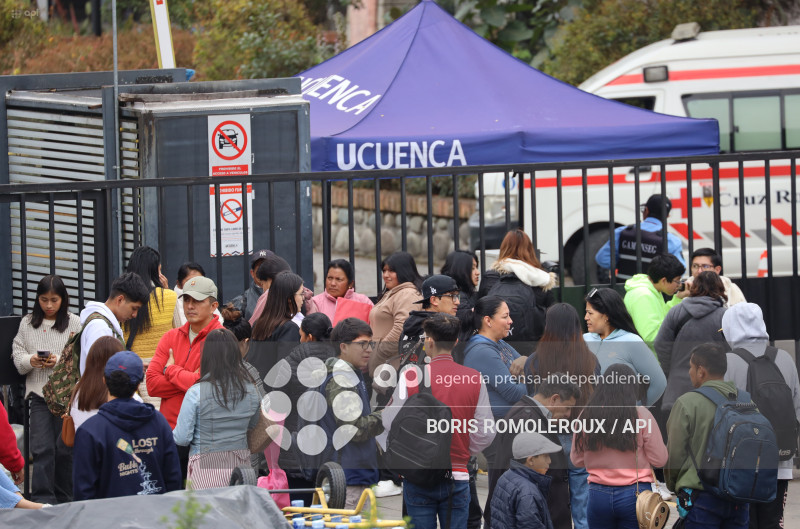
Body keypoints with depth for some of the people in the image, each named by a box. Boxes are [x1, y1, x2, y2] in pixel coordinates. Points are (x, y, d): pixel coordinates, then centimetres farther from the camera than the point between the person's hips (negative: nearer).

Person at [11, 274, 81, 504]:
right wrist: (31, 361, -11)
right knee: (42, 448, -7)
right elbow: (17, 356, 9)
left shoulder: (75, 323, 2)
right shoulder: (27, 324, 11)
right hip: (39, 393, 1)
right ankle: (43, 499, -9)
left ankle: (63, 499, 15)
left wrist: (60, 361, -17)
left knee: (65, 449, 4)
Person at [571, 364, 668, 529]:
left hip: (598, 495, 2)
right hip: (635, 494, -2)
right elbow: (659, 459, -3)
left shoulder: (586, 416, -1)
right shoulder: (641, 415, -8)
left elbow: (576, 459, 10)